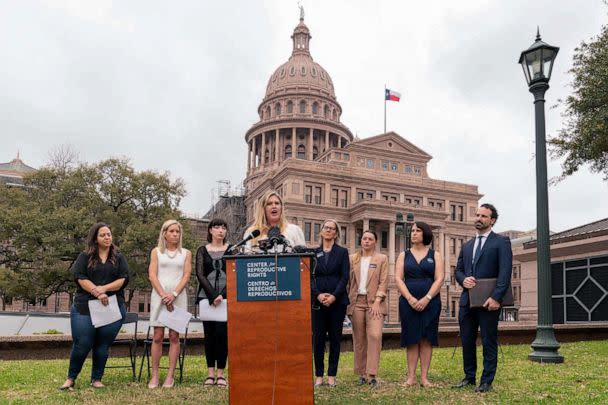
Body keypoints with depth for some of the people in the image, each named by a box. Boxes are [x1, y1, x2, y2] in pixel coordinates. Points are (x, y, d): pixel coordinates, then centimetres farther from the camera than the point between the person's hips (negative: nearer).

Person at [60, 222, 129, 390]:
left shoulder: (118, 258, 11)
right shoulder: (85, 257, 7)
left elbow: (124, 279, 0)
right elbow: (80, 277, -6)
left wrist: (103, 288, -12)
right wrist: (97, 293, -17)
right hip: (85, 307, -1)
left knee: (103, 345, 5)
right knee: (82, 345, -2)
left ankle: (96, 379, 19)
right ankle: (71, 378, 17)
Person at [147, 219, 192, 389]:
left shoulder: (186, 253, 12)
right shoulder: (156, 251, 11)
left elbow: (186, 276, 3)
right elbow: (152, 275, 1)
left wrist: (174, 294, -12)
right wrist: (163, 295, -11)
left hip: (178, 297, 1)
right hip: (159, 295, 0)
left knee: (174, 337, 0)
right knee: (158, 336, -2)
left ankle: (170, 375, 4)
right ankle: (154, 376, 3)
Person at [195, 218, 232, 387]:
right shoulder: (202, 251, 10)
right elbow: (200, 274, 0)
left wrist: (222, 295, -13)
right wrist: (213, 295, -12)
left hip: (226, 296, -1)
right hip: (206, 296, 1)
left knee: (222, 332, -7)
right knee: (209, 333, 2)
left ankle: (221, 373, -1)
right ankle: (210, 373, 8)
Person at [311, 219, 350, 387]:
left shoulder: (342, 252, 5)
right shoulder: (314, 253, 9)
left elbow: (345, 277, -2)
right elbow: (310, 277, 3)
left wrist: (334, 296, -13)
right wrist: (318, 294, -12)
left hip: (337, 300, -1)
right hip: (318, 300, 1)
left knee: (335, 337, 3)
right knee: (318, 337, 1)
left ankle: (332, 375, 11)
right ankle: (319, 375, 9)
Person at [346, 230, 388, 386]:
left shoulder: (382, 259, 7)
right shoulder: (353, 259, 13)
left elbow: (383, 282, 0)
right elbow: (348, 281, 11)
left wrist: (377, 302, -10)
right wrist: (347, 302, 3)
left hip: (374, 301, -2)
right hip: (356, 301, 2)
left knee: (375, 335, -16)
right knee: (359, 339, 3)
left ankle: (371, 374, -11)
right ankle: (362, 374, 11)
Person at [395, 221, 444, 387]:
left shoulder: (435, 255, 7)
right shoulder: (404, 255, 10)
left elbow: (439, 279, -3)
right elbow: (398, 278, 0)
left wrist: (426, 299, -14)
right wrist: (410, 298, -13)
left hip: (430, 302, -1)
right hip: (408, 302, 1)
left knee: (426, 339, 0)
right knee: (411, 339, 1)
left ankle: (424, 377, 4)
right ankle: (411, 376, 5)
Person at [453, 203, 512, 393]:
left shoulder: (501, 242, -1)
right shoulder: (467, 245, 17)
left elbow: (505, 272, -10)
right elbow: (458, 269, 18)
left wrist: (496, 297, -19)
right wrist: (463, 279, -5)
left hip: (488, 301, -5)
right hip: (467, 300, 6)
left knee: (489, 342, 2)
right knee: (467, 340, 10)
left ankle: (486, 381, 12)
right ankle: (469, 377, 23)